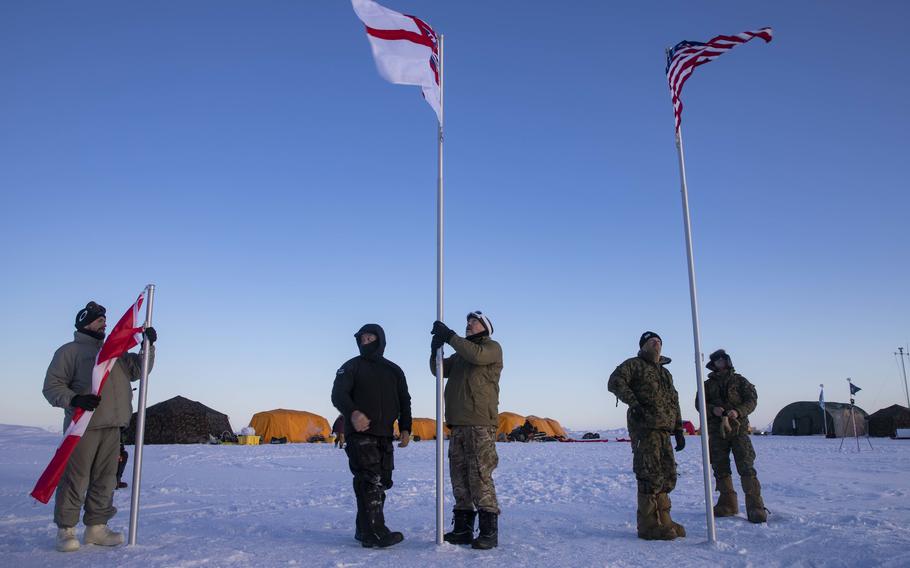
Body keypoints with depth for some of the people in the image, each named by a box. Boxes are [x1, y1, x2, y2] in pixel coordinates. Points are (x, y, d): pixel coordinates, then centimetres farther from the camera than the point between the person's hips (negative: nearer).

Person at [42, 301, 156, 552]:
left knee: (105, 479, 7)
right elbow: (52, 386, -3)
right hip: (82, 426, -6)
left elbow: (140, 368, 17)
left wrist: (149, 345, 1)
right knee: (75, 478, -4)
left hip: (112, 427, 6)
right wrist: (74, 400, -21)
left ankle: (96, 527, 15)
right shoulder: (69, 351, 3)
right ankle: (65, 530, 6)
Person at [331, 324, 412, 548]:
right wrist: (352, 413, -31)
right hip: (360, 433, -5)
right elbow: (338, 394, -11)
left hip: (385, 436, 6)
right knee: (370, 481, -14)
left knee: (382, 482, 8)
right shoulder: (352, 367, 3)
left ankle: (364, 529, 20)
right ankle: (374, 533, -14)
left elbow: (404, 401, 18)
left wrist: (405, 428, 5)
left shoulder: (394, 371, 17)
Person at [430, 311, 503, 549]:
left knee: (480, 477, -10)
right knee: (460, 478, 8)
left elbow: (477, 355, -20)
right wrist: (436, 349, -8)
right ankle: (463, 529, 15)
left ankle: (489, 531, -4)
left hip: (481, 425, -7)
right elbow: (439, 370, 11)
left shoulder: (492, 347, 3)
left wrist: (449, 336, -19)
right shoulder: (460, 354, 24)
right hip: (457, 425, 7)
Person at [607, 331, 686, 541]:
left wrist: (678, 431, 20)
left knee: (666, 475, 9)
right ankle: (649, 525, -6)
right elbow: (615, 382, -12)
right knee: (650, 476, -10)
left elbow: (674, 403, 28)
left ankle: (662, 520, 19)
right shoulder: (634, 364, 3)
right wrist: (634, 403, -21)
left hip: (663, 430, 8)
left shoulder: (665, 372, 27)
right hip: (644, 428, -8)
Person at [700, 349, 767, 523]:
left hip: (738, 428, -3)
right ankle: (728, 504, 18)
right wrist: (712, 409, -13)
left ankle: (755, 507, -10)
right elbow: (699, 404, 9)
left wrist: (738, 411, -16)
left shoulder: (740, 380, 11)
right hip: (716, 431, 3)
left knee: (746, 467, -11)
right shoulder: (708, 384, 16)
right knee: (720, 468, 6)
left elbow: (752, 400, 2)